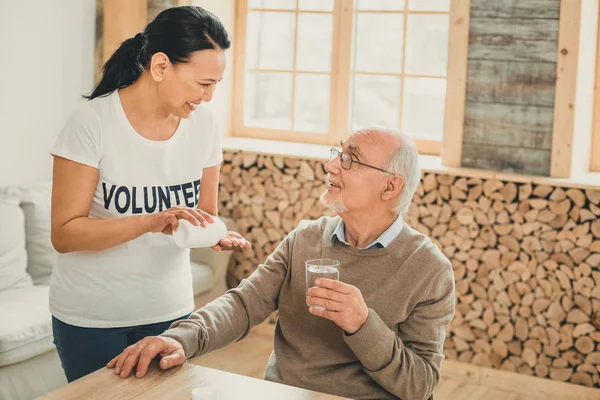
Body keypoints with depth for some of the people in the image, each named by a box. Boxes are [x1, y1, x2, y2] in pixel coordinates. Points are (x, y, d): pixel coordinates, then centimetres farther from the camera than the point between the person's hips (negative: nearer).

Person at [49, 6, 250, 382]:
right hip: (92, 316, -3)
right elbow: (64, 233, -19)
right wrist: (151, 222, -32)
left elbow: (206, 211, 6)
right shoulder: (93, 122, -18)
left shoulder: (205, 125, -5)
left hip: (171, 309, 4)